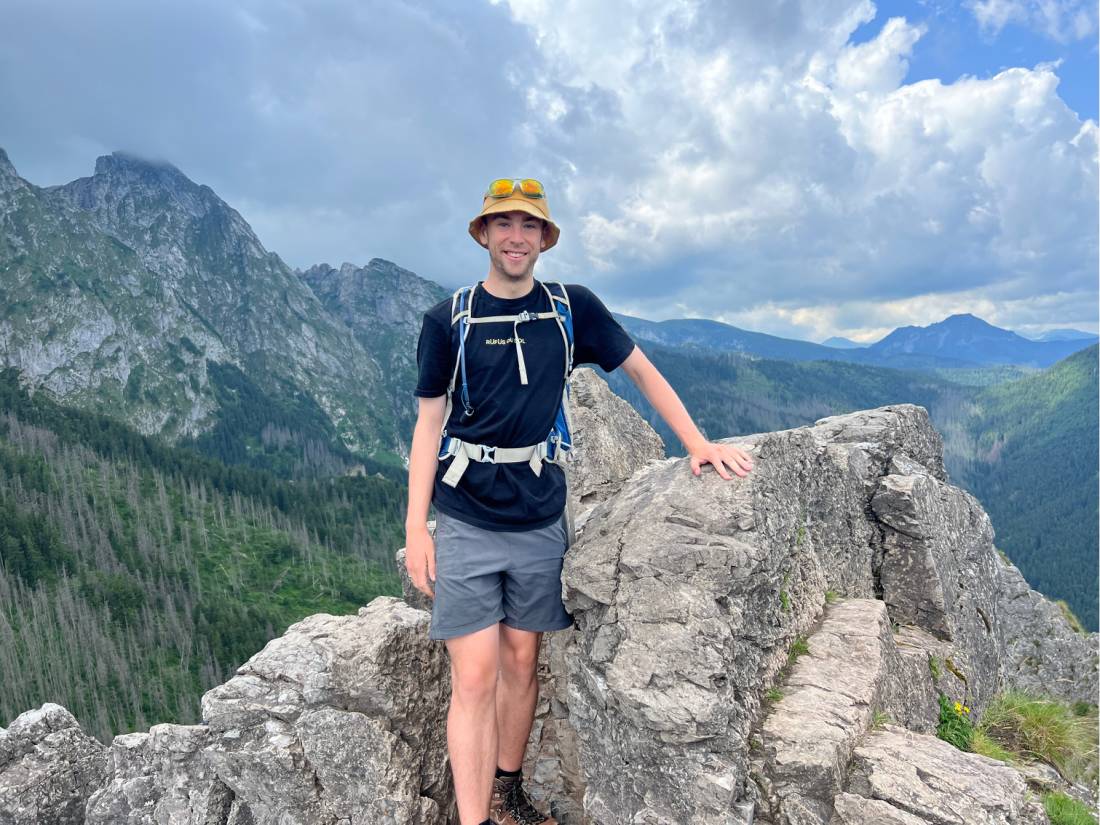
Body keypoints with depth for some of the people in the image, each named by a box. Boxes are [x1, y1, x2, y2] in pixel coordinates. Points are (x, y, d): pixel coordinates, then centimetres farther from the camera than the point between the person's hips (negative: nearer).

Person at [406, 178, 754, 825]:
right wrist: (416, 528, -6)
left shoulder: (572, 308, 3)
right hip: (465, 522, -2)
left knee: (521, 664, 14)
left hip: (540, 520, 2)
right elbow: (430, 422, 0)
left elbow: (642, 370, 11)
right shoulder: (449, 319, -1)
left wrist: (697, 443, 1)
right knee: (475, 678, -2)